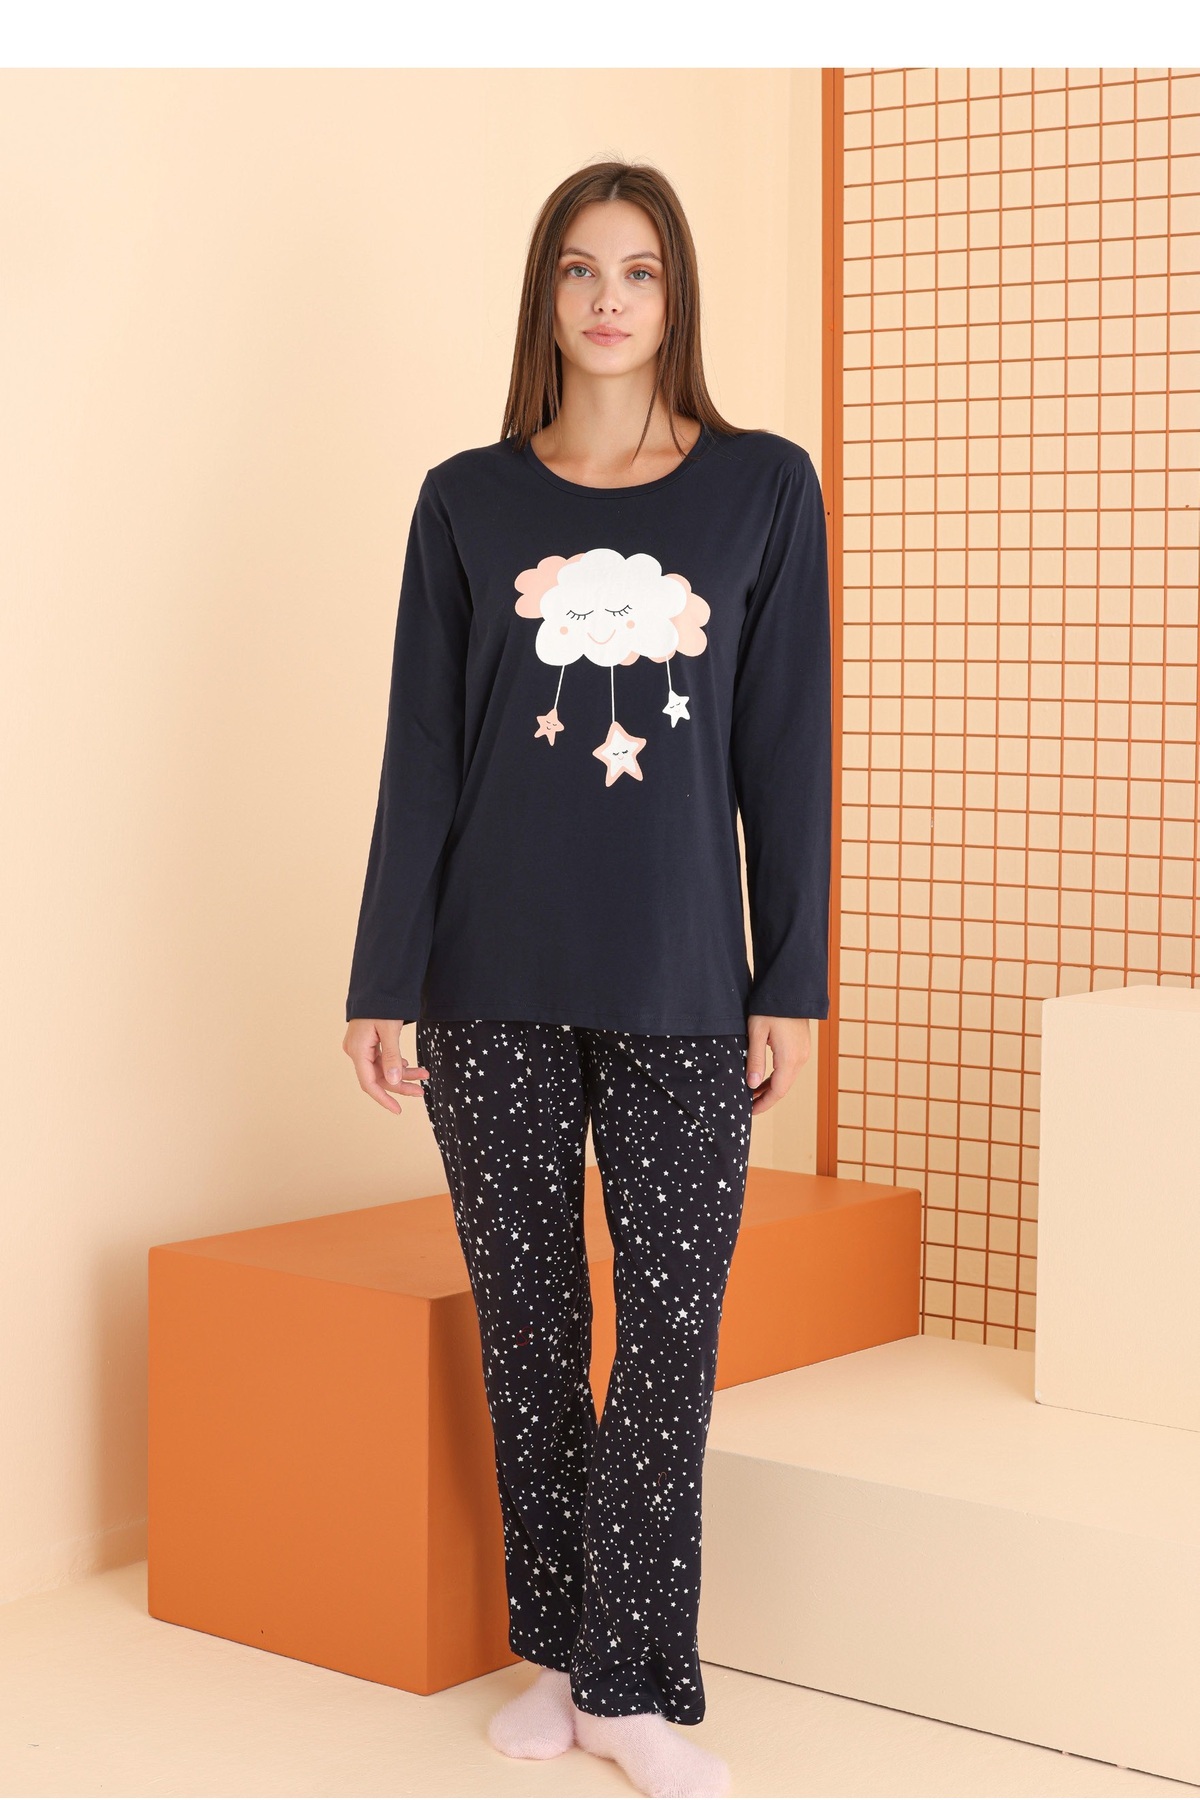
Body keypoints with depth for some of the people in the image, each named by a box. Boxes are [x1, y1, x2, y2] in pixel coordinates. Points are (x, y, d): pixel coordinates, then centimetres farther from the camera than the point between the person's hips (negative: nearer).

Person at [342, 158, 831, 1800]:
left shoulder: (765, 488, 3)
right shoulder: (468, 501, 5)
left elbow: (786, 752, 3)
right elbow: (422, 752, 4)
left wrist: (792, 980, 0)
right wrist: (384, 978, 0)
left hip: (680, 987, -1)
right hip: (494, 985, 1)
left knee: (672, 1328, 0)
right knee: (528, 1324, 8)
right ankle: (559, 1653, 20)